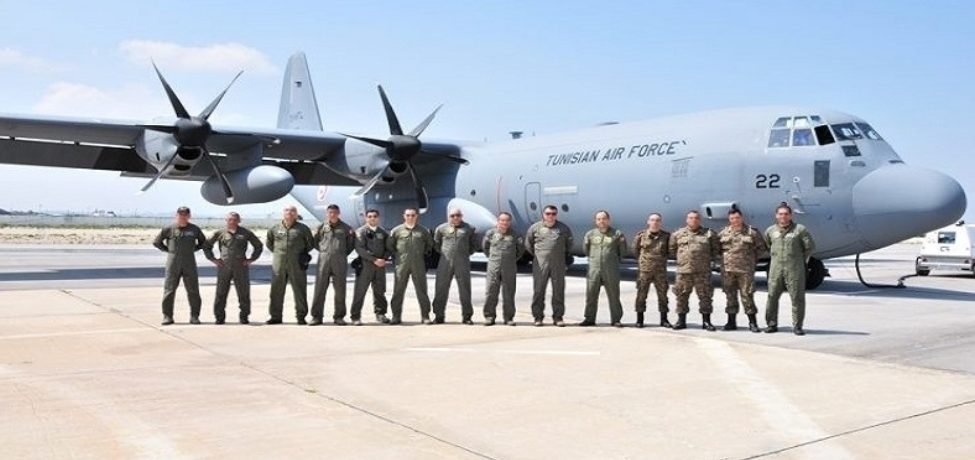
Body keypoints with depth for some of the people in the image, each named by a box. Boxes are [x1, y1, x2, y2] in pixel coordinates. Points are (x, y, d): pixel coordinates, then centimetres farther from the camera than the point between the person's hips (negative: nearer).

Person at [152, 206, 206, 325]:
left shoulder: (195, 229, 6)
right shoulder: (169, 229, 1)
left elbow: (203, 242, 20)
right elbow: (156, 242, 9)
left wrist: (194, 249, 8)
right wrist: (168, 250, 3)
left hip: (189, 263, 1)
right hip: (173, 263, -1)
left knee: (193, 290, 0)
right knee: (169, 290, 0)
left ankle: (194, 316, 7)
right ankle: (167, 316, 7)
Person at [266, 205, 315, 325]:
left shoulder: (303, 229, 4)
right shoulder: (274, 229, 8)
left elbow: (311, 243, 13)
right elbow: (269, 243, 22)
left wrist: (303, 254, 9)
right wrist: (277, 252, 14)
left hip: (297, 264, -2)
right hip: (279, 263, 2)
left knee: (299, 290, 0)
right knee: (276, 290, 4)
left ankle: (301, 316, 7)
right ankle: (275, 316, 12)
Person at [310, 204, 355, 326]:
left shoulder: (345, 228, 8)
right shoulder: (322, 227, 9)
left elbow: (352, 243, 15)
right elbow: (315, 241, 18)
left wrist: (344, 253, 8)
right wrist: (323, 251, 9)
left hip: (340, 262, 0)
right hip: (324, 260, 0)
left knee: (340, 289, 2)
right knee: (319, 289, -2)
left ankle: (339, 316, 10)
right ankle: (316, 316, 3)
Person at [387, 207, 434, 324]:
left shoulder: (423, 230, 7)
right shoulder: (396, 230, 4)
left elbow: (430, 244, 19)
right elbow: (389, 245, 12)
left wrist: (424, 254, 10)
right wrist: (396, 255, 6)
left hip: (418, 265, 0)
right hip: (402, 264, 0)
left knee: (422, 290, 1)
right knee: (398, 291, 1)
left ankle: (425, 316, 6)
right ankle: (396, 316, 7)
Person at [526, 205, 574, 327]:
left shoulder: (564, 228, 9)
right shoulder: (535, 228, 4)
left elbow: (569, 244, 23)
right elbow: (528, 244, 14)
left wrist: (565, 255, 20)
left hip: (559, 265, 1)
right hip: (540, 264, -1)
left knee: (558, 291, 3)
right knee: (539, 290, 0)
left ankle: (558, 317, 10)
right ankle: (538, 317, 7)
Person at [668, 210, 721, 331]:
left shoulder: (709, 234, 8)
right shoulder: (678, 234, 10)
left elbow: (716, 249, 15)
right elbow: (671, 250, 17)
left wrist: (711, 259, 6)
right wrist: (680, 259, 10)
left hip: (703, 271, -1)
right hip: (683, 270, 1)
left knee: (705, 296, 0)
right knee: (682, 295, 3)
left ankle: (706, 321, 9)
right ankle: (681, 320, 14)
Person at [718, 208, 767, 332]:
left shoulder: (751, 232, 2)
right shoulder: (723, 233, 8)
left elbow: (761, 247, 10)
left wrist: (753, 258, 4)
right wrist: (724, 257, 10)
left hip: (745, 269, -3)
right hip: (727, 270, 3)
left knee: (747, 295, -4)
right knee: (730, 296, 8)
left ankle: (752, 322, 4)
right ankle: (731, 321, 16)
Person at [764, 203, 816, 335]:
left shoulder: (800, 229, -1)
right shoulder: (770, 231, 8)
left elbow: (810, 247, 5)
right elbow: (766, 246, 23)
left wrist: (801, 259, 9)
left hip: (794, 270, -2)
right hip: (776, 269, 3)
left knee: (797, 298, -1)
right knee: (772, 297, 3)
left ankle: (797, 326, 7)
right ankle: (772, 324, 13)